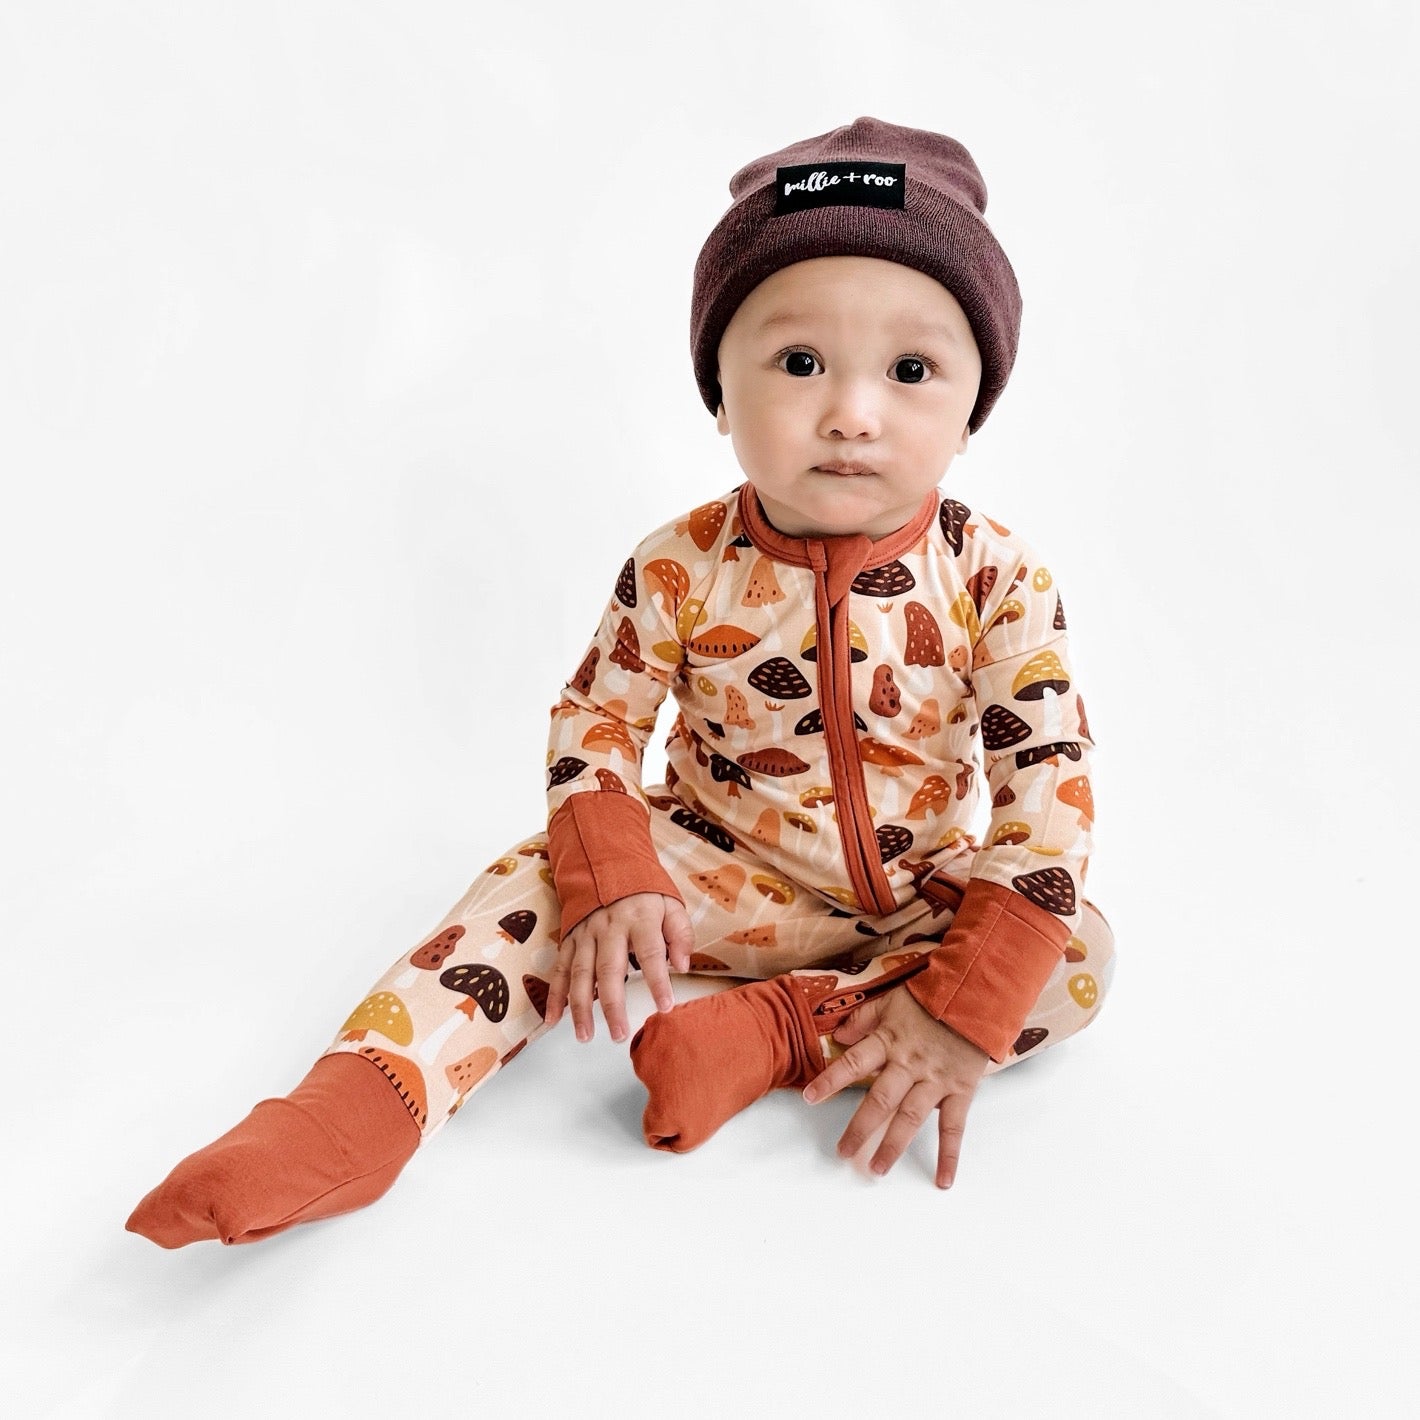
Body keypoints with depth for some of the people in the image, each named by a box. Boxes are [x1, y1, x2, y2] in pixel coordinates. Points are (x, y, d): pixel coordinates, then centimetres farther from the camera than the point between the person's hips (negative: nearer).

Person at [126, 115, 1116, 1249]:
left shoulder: (998, 581, -18)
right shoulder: (681, 569, -14)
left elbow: (1052, 794, -21)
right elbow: (595, 718, -6)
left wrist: (964, 1009, -29)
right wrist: (610, 880, -24)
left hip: (913, 901, 1)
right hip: (717, 871, 0)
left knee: (1079, 954, -21)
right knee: (541, 881, -20)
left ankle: (775, 1028, -29)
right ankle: (360, 1108, -27)